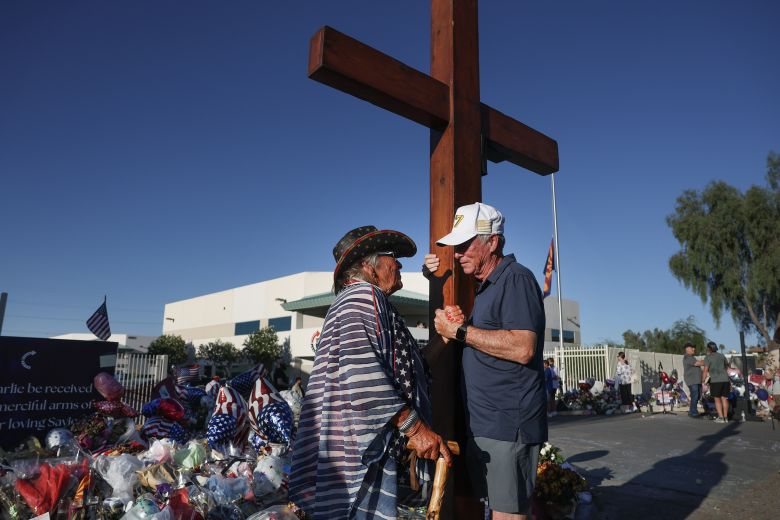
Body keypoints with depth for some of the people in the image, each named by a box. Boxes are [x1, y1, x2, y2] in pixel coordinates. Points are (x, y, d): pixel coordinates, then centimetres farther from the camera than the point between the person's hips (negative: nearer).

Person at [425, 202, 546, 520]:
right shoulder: (485, 288, 17)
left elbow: (522, 348, -24)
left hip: (508, 425, -9)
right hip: (483, 424, 9)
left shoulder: (516, 279, -12)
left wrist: (459, 331, -17)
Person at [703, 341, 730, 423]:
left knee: (717, 399, 1)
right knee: (724, 398, 9)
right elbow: (727, 366, 27)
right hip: (725, 379, 5)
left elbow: (705, 371, -10)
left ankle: (721, 417, -3)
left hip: (715, 381, -5)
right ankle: (726, 417, 11)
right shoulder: (722, 356, 14)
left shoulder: (708, 357, -4)